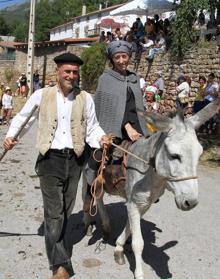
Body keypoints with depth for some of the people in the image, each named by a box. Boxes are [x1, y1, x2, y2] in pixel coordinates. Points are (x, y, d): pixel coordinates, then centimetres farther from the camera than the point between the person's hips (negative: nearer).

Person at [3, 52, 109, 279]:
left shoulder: (85, 98, 4)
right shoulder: (41, 95, 1)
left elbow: (92, 127, 6)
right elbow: (22, 118, 10)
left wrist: (100, 138, -15)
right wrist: (11, 136, -6)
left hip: (74, 160, 3)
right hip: (50, 159, -2)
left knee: (65, 211, 16)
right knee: (54, 213, -3)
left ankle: (57, 244, 39)